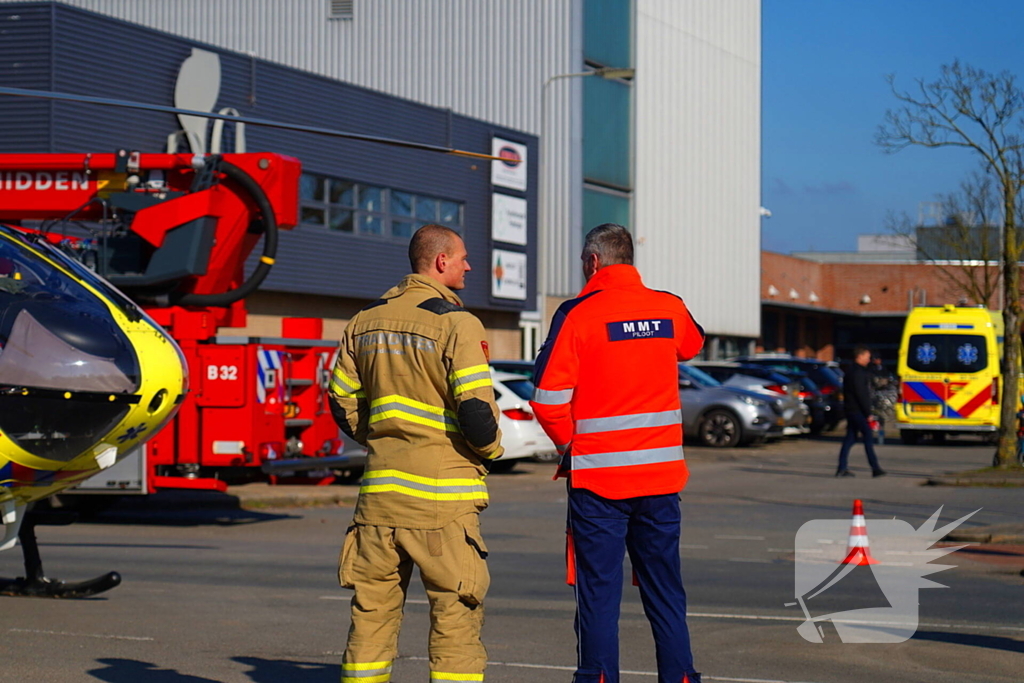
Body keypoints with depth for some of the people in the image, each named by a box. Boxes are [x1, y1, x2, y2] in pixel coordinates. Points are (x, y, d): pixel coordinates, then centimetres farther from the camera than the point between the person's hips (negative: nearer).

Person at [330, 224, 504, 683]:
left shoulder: (366, 321, 10)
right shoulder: (456, 323, -10)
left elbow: (342, 402, 14)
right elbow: (476, 408, -16)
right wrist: (491, 449, 2)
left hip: (381, 487, 6)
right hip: (441, 491, -6)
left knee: (372, 608, 10)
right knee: (455, 611, -1)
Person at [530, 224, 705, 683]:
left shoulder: (578, 314, -9)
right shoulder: (669, 309, 4)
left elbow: (548, 398, -13)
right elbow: (692, 345, 28)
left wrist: (569, 444, 4)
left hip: (598, 475, -4)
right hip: (662, 474, 4)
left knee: (598, 593, 2)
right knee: (665, 592, 12)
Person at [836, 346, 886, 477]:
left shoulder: (851, 371, 19)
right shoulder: (858, 373, -14)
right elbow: (861, 394, -19)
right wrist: (868, 413, -16)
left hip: (851, 411, 10)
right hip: (857, 411, -10)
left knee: (850, 439, 8)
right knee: (868, 436, -8)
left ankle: (842, 469, 5)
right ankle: (875, 468, -8)